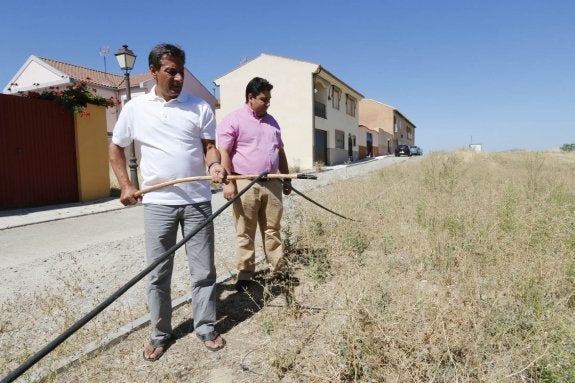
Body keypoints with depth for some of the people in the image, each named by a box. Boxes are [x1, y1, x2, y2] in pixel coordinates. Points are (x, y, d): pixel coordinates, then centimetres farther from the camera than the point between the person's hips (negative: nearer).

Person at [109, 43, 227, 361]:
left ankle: (206, 327, 24)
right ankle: (160, 334, 26)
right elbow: (116, 147, 14)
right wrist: (125, 185, 5)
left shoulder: (199, 107, 3)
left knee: (203, 269, 6)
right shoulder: (135, 108, 4)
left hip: (197, 200, 0)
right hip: (157, 202, 1)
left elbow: (209, 146, 4)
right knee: (157, 273, 8)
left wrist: (214, 165, -17)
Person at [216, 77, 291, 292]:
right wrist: (228, 182, -16)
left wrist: (286, 179, 20)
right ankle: (245, 274, 12)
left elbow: (280, 152, 22)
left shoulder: (271, 121, 17)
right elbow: (224, 153, -9)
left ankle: (278, 270, 18)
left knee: (273, 229, 9)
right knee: (245, 233, 2)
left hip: (271, 183, 6)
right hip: (245, 184, -5)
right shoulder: (233, 120, -3)